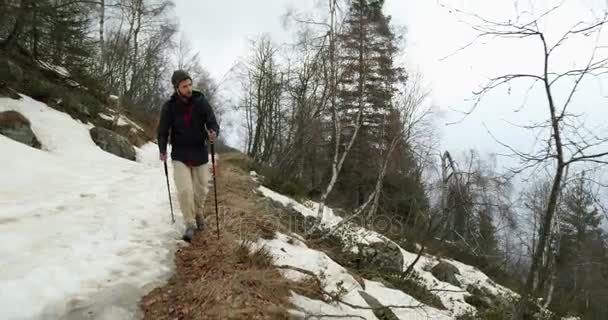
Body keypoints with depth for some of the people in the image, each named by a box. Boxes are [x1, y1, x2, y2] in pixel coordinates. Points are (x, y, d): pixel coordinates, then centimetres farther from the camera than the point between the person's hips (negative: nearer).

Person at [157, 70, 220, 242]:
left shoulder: (201, 102, -9)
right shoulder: (169, 106, -8)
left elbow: (213, 123, -10)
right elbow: (163, 130, 1)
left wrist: (213, 134, -31)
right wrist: (162, 150, -9)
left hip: (200, 153, 1)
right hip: (180, 155, -1)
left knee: (201, 189, 10)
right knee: (184, 190, -12)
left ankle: (198, 212, 41)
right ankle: (190, 224, 6)